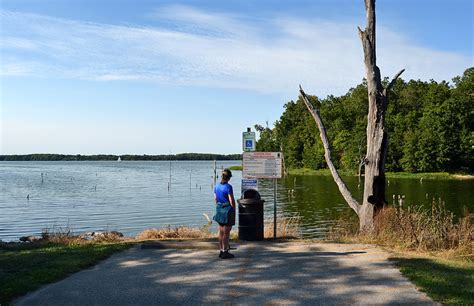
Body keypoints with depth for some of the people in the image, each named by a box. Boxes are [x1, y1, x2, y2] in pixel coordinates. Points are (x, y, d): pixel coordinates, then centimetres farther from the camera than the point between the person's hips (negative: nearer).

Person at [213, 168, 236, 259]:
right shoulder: (228, 187, -15)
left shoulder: (217, 186, 5)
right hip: (228, 210, -7)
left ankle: (221, 251, 19)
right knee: (226, 232, 0)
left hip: (219, 210, 7)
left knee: (221, 231, 12)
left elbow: (215, 199, 11)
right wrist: (234, 212, -5)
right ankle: (225, 252, 5)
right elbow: (232, 201, -15)